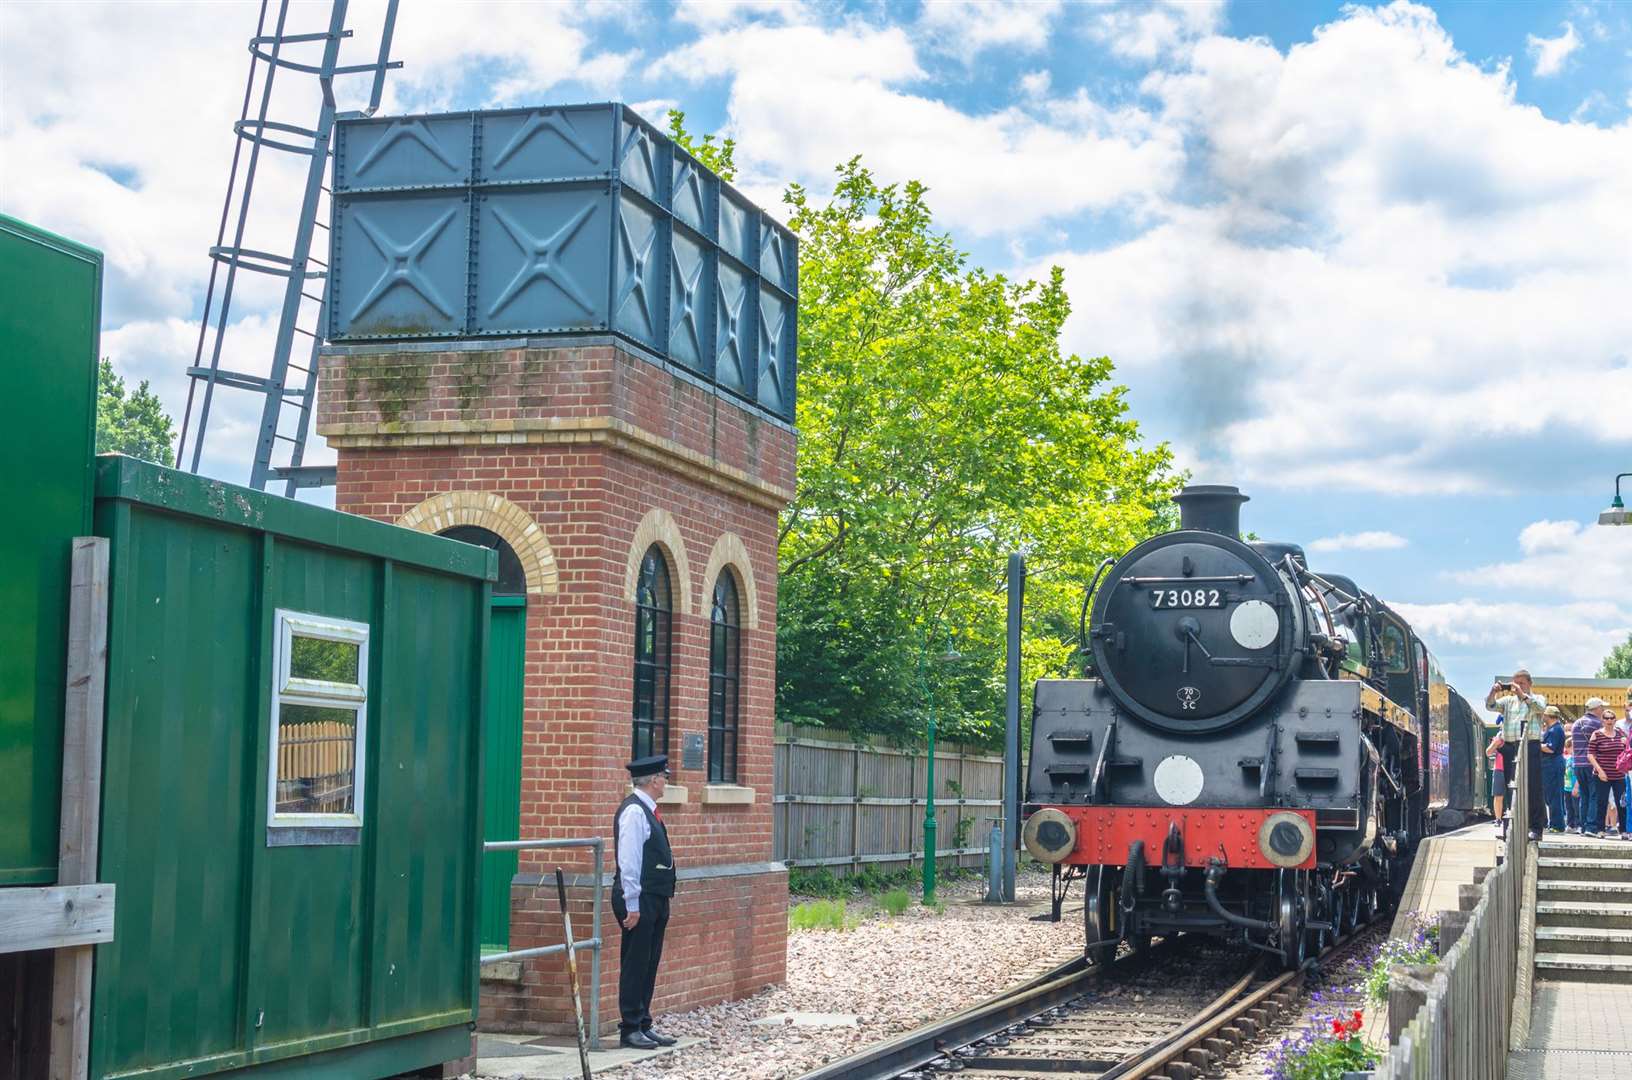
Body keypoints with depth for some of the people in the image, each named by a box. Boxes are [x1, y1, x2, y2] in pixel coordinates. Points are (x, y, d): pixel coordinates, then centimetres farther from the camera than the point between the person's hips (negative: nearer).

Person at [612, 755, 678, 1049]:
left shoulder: (647, 810, 14)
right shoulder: (634, 811, -15)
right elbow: (628, 861, -19)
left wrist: (660, 901, 18)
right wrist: (632, 905, -20)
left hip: (655, 899, 10)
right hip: (639, 901, -10)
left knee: (649, 965, 13)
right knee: (635, 965, -3)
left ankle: (644, 1025, 20)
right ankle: (630, 1029, 2)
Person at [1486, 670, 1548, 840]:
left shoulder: (1537, 699, 11)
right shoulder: (1508, 701, 20)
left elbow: (1540, 707, -11)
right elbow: (1490, 706, 6)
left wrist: (1522, 695, -18)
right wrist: (1493, 692, -12)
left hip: (1531, 746, -4)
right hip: (1510, 747, 4)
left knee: (1533, 788, -7)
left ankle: (1536, 828, -6)